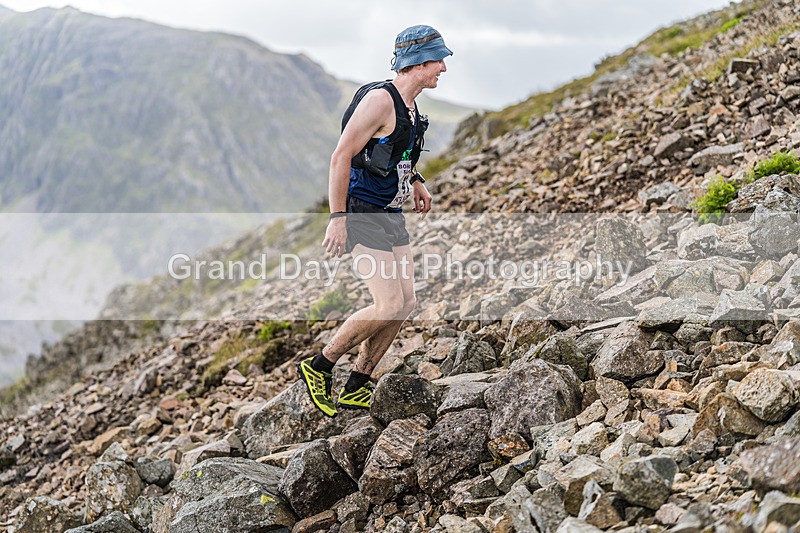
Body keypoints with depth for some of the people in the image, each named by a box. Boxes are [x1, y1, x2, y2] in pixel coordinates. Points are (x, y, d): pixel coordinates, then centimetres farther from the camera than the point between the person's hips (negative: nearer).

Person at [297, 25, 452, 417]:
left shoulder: (408, 104, 11)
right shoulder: (379, 99, -18)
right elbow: (341, 156, -22)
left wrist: (415, 180, 25)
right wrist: (336, 218, -24)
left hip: (390, 215, 10)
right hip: (361, 214, -9)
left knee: (405, 304, 3)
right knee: (389, 306, -15)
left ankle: (355, 391, 13)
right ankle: (318, 367, 3)